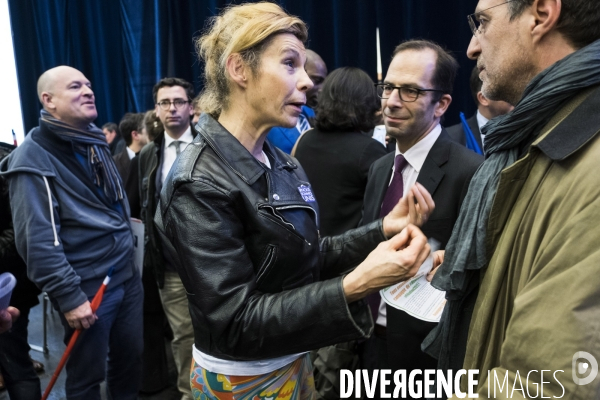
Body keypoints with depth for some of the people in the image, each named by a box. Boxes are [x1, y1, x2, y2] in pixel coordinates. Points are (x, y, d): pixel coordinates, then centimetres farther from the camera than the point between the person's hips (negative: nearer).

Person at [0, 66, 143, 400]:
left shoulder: (96, 142, 11)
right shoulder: (34, 158, -13)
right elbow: (37, 240, -17)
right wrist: (69, 296, -18)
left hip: (128, 275, 7)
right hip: (87, 286, -7)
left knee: (131, 358, 18)